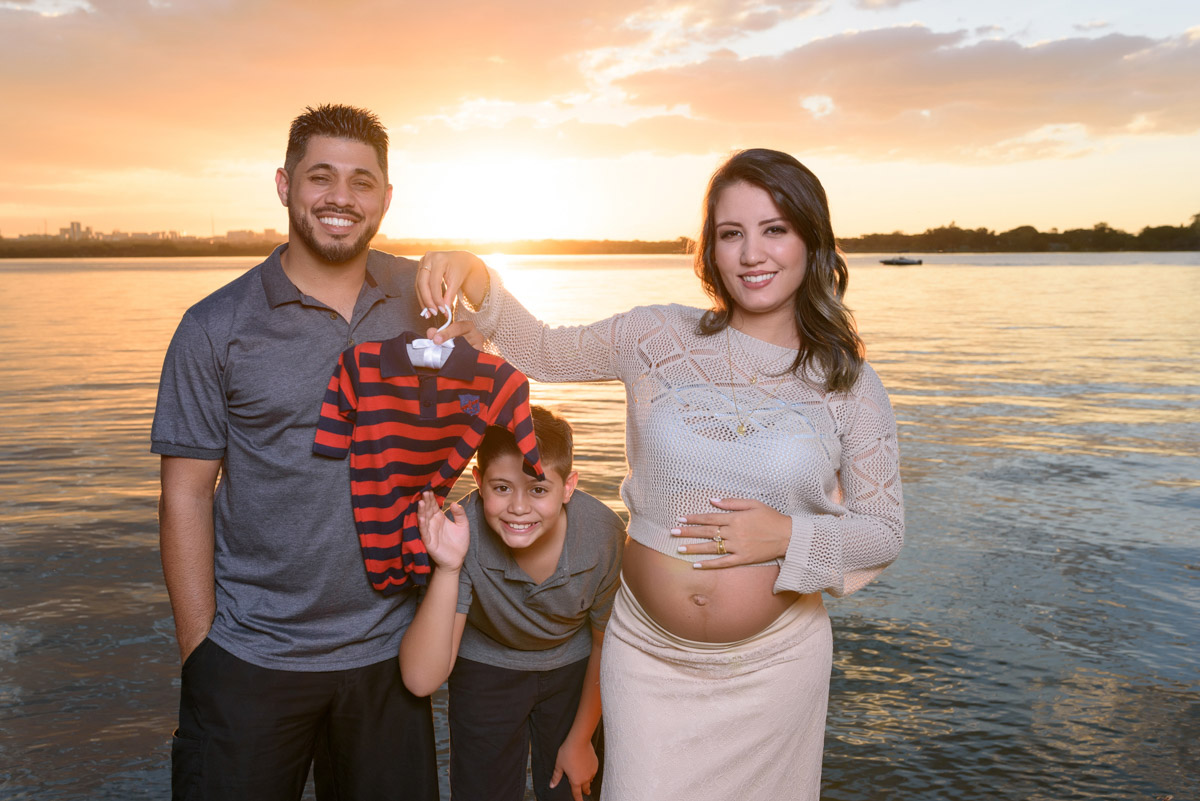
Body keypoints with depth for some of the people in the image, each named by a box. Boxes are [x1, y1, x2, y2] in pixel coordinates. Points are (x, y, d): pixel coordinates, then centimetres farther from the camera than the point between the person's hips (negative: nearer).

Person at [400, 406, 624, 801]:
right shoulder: (463, 535, -35)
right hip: (486, 665, -1)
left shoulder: (605, 536, -30)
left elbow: (605, 646, -10)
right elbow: (422, 679, -36)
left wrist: (580, 740, 3)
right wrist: (448, 568, -49)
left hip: (571, 666, 1)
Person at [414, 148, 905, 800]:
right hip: (647, 654, 0)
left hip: (775, 665, 0)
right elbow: (538, 350, 4)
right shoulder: (657, 340, -4)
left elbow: (884, 531, 0)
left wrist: (790, 537, -17)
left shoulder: (847, 383, -4)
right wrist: (473, 278, -13)